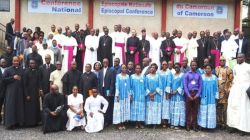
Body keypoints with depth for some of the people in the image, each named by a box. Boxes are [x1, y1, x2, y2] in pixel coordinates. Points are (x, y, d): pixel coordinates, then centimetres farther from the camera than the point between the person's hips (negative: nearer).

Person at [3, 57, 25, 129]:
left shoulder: (22, 70, 11)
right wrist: (13, 77, -11)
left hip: (20, 91, 3)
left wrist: (20, 78, -3)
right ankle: (10, 123, -3)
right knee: (11, 106, -5)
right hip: (11, 91, -2)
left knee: (20, 106, 2)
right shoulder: (8, 70, 4)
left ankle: (19, 122, 9)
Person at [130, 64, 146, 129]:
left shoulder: (143, 76, 5)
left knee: (141, 109, 2)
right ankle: (136, 123, 7)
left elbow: (145, 86, 7)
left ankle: (141, 123, 10)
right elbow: (130, 86, 3)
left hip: (141, 96, 1)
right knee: (135, 109, 0)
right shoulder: (132, 77, 3)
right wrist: (131, 94, -4)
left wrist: (145, 94, 2)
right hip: (135, 96, -1)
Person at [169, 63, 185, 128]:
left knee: (178, 109, -4)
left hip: (179, 94, -5)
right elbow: (171, 84, 13)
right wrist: (171, 91, -2)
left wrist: (176, 91, -15)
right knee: (172, 109, 5)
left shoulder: (182, 75, -2)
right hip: (172, 94, 5)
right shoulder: (173, 75, 14)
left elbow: (182, 85, -7)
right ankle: (173, 123, 10)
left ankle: (177, 123, -1)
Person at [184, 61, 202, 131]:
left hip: (196, 94, 1)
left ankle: (194, 125, 10)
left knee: (195, 110, 4)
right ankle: (188, 125, 7)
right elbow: (185, 85, -1)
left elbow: (200, 85, 5)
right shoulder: (187, 74, 4)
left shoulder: (199, 75, 8)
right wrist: (188, 95, -9)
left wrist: (197, 95, -7)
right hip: (189, 93, -1)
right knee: (188, 110, 1)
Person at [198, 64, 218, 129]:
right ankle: (202, 125, 8)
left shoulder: (214, 77, 5)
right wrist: (199, 95, -1)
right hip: (203, 97, -1)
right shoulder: (201, 77, 2)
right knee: (203, 111, 2)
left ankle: (210, 125, 6)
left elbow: (216, 88, 7)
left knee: (211, 112, 0)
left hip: (211, 98, 1)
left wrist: (216, 96, 2)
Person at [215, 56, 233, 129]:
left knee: (224, 107, -4)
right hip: (217, 90, 4)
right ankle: (218, 122, 18)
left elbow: (231, 80, -3)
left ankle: (224, 123, 3)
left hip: (225, 91, -4)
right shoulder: (216, 69, 14)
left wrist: (228, 90, -11)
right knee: (218, 107, 8)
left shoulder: (228, 69, 1)